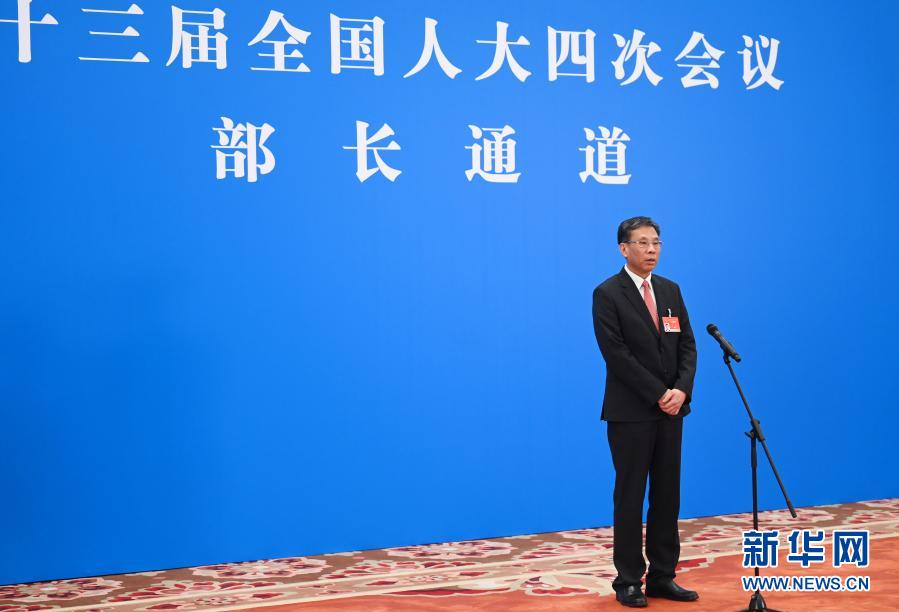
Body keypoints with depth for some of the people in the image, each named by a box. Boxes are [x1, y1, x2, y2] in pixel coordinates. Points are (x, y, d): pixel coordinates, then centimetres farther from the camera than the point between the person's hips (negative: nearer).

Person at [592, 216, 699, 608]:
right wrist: (659, 395, -16)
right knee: (630, 498, 0)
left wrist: (681, 390, -9)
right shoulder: (607, 295, -8)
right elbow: (617, 355, -15)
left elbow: (687, 346, 8)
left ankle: (662, 577, 16)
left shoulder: (670, 290, 12)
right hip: (631, 412, -6)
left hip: (671, 409, 6)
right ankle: (628, 581, 9)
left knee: (667, 496, 8)